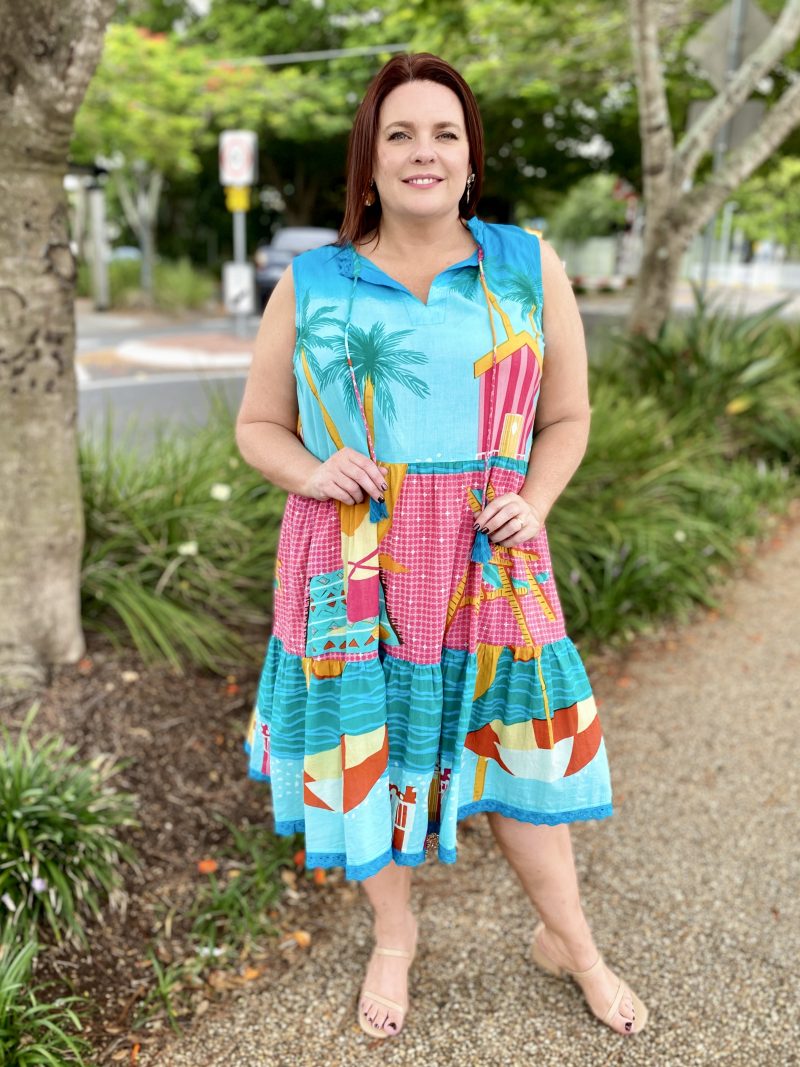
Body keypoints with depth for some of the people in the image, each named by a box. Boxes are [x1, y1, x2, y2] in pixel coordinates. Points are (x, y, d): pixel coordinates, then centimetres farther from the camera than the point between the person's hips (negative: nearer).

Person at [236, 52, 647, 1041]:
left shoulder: (528, 270, 4)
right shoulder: (309, 285, 2)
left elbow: (567, 416, 9)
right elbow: (258, 425, 8)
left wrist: (533, 500, -9)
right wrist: (310, 472, -13)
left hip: (487, 563, 0)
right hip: (353, 566, 0)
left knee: (515, 740, 10)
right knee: (366, 745, 11)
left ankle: (567, 937, 36)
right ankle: (393, 935, 38)